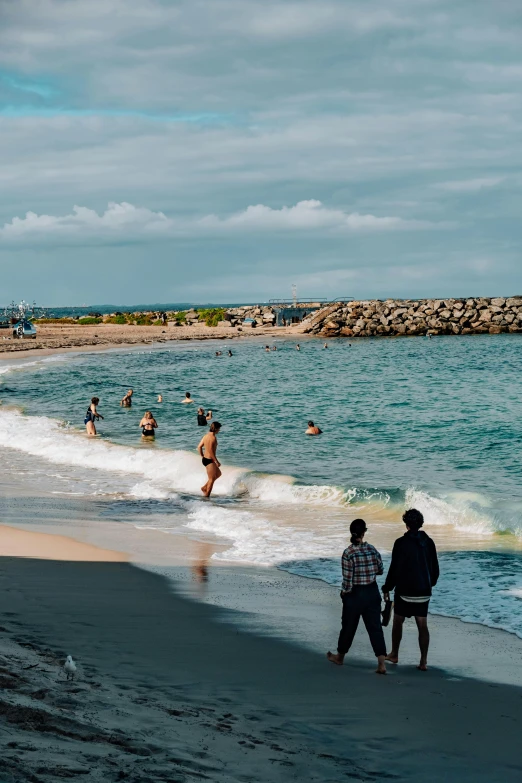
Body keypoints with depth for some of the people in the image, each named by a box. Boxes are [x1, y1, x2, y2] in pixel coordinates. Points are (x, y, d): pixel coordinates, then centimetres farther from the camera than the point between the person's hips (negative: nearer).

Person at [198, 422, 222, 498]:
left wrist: (202, 456, 21)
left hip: (204, 459, 10)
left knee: (218, 473, 24)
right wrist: (216, 461, -18)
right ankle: (207, 495, 6)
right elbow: (211, 451, -24)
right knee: (212, 479, 1)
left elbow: (199, 447, 12)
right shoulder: (213, 437, -20)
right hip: (209, 460, -10)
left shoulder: (206, 436, 8)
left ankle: (204, 487, 24)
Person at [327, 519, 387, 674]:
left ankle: (340, 657, 35)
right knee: (375, 627, 3)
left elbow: (347, 580, -16)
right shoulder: (372, 550, -5)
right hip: (372, 592, 3)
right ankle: (381, 663, -6)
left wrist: (344, 592, 2)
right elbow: (380, 570, 11)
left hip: (355, 593, -3)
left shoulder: (348, 553, -18)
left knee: (348, 626, 15)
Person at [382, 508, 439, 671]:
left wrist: (387, 588, -1)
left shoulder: (401, 543, -13)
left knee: (398, 622, 14)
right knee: (422, 625, 4)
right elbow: (435, 568, 9)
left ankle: (394, 655, 26)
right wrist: (431, 583, 27)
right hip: (423, 591, 4)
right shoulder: (428, 542, 1)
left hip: (404, 590, -4)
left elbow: (394, 568, -12)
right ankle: (423, 661, 0)